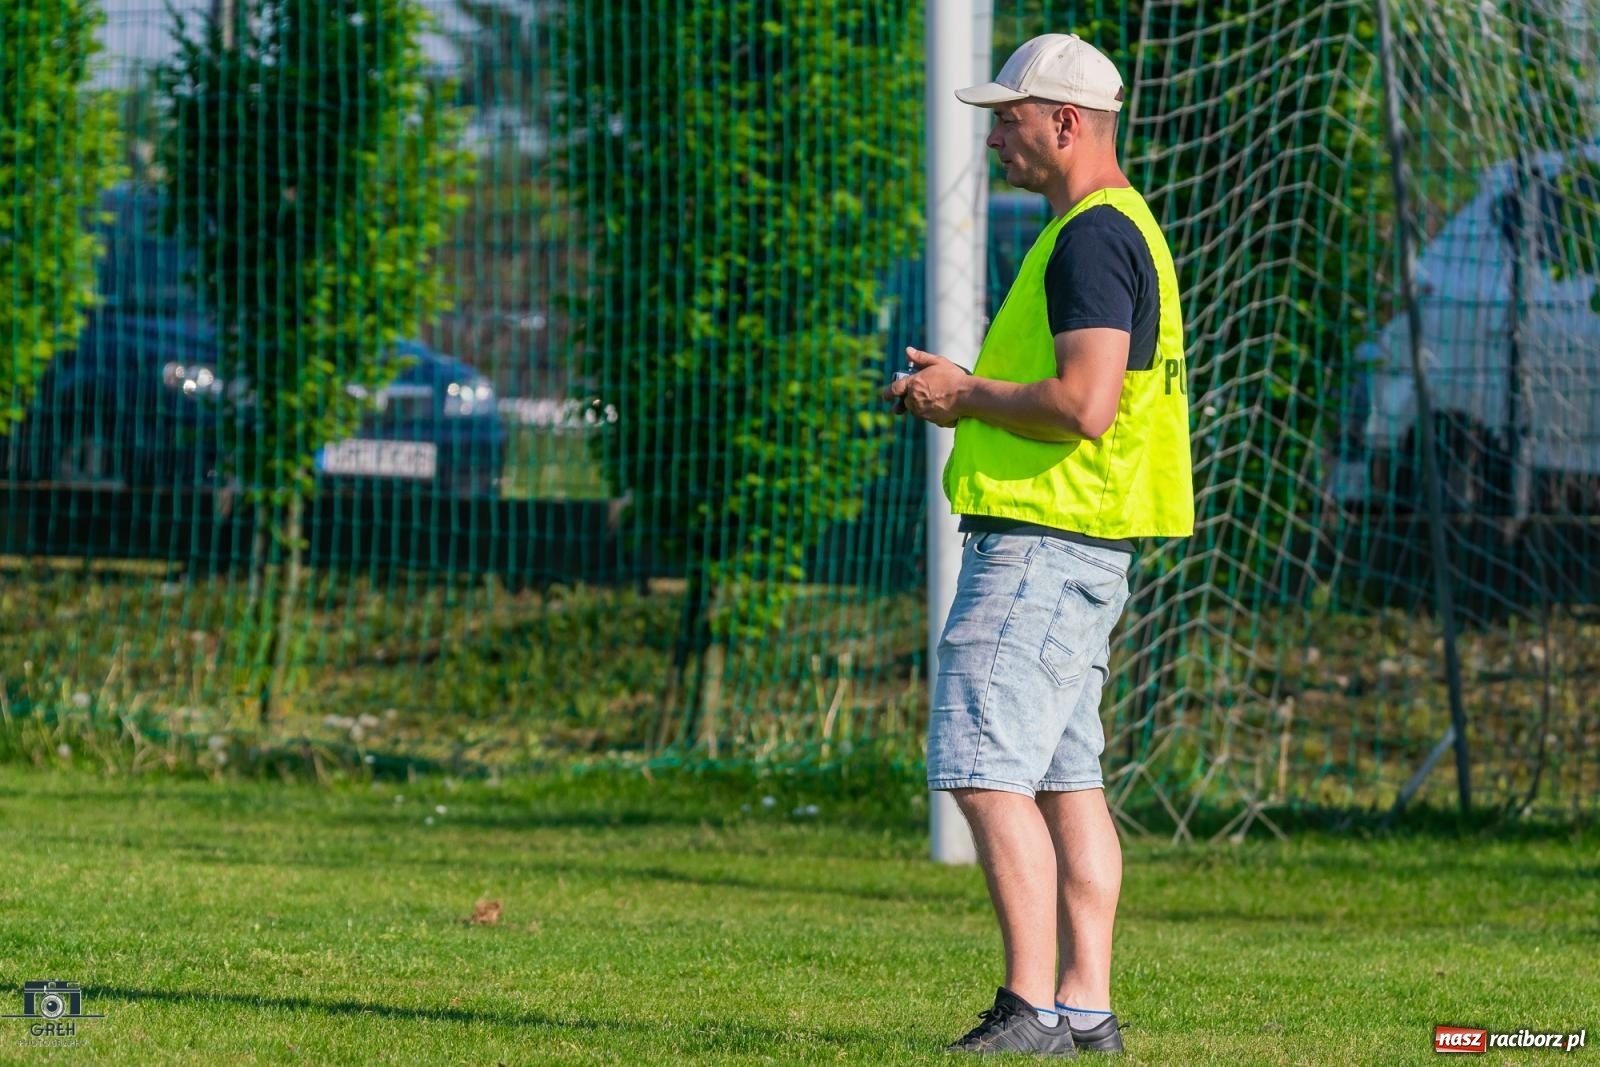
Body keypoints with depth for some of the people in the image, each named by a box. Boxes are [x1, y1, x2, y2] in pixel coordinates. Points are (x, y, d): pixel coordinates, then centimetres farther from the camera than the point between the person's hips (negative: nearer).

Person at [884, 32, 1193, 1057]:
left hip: (1042, 543, -11)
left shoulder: (1092, 239, -15)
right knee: (1066, 780, 10)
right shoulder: (1117, 228, 19)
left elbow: (1084, 404, -25)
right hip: (1077, 547, 11)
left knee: (987, 774, -13)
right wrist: (970, 393, 16)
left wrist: (968, 393, -10)